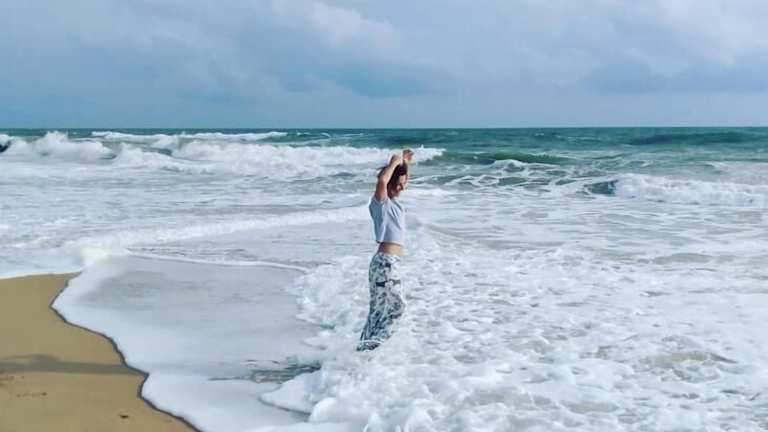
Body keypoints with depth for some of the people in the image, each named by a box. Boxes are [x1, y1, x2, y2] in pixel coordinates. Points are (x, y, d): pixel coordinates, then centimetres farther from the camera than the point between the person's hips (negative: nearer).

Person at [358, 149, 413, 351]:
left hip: (390, 261, 9)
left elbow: (403, 182, 36)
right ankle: (370, 343, -7)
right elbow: (382, 181, -32)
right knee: (397, 305, -8)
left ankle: (366, 345, 18)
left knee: (379, 307, 12)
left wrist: (405, 164, 21)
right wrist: (394, 163, -17)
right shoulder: (380, 202, -10)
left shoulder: (391, 201, 16)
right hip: (386, 261, -9)